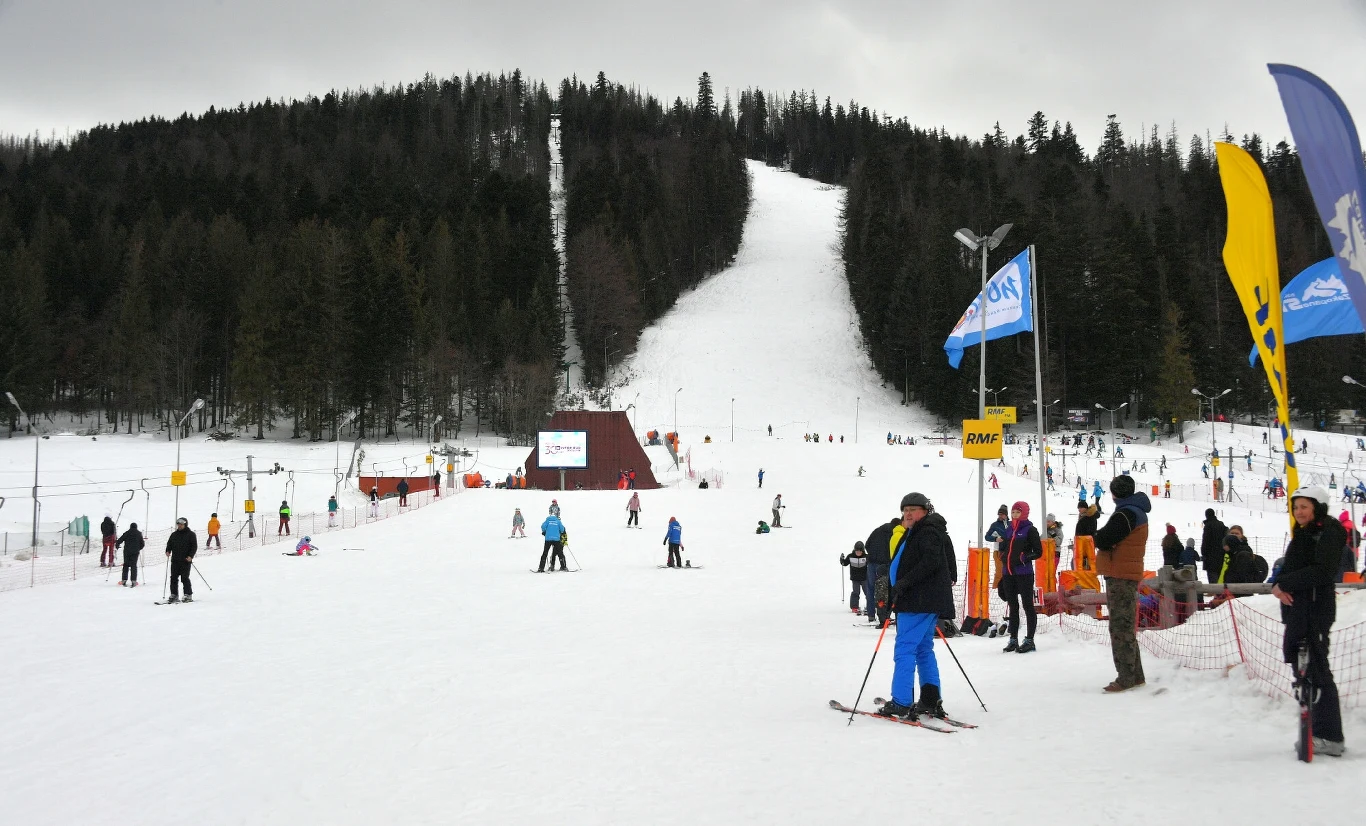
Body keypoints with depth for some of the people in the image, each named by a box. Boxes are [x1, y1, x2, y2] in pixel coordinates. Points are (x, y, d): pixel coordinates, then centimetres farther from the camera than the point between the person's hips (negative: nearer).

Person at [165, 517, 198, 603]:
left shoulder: (190, 534, 1)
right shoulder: (174, 534, 15)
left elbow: (194, 546, -3)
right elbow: (169, 543, 20)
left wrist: (191, 556, -16)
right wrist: (168, 551, -1)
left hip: (186, 560, -5)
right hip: (175, 560, 5)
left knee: (185, 578, -6)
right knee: (173, 578, 3)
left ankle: (188, 596, 1)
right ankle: (174, 595, 10)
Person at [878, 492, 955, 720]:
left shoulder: (928, 532, -10)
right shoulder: (914, 533, 22)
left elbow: (931, 561, -24)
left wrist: (904, 582, -25)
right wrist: (892, 583, 15)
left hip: (921, 601, -11)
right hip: (926, 601, 11)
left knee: (904, 649, -11)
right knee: (923, 649, 14)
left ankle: (901, 703, -13)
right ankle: (931, 701, 16)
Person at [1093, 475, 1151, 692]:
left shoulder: (1126, 514, -16)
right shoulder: (1137, 511, 17)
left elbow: (1103, 540, -20)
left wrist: (1099, 536, 0)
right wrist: (1104, 538, 0)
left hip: (1120, 577, -10)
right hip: (1127, 575, 10)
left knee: (1120, 628, -8)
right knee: (1126, 627, 16)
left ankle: (1126, 678, -8)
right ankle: (1134, 675, 21)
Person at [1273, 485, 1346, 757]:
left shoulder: (1329, 533, -7)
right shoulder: (1302, 534, 20)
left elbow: (1323, 571, -20)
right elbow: (1288, 569, 17)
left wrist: (1285, 583, -16)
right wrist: (1278, 585, -4)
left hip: (1316, 610, -9)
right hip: (1297, 610, 9)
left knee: (1317, 672, -9)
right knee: (1303, 671, 9)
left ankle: (1330, 737, -6)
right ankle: (1316, 731, 15)